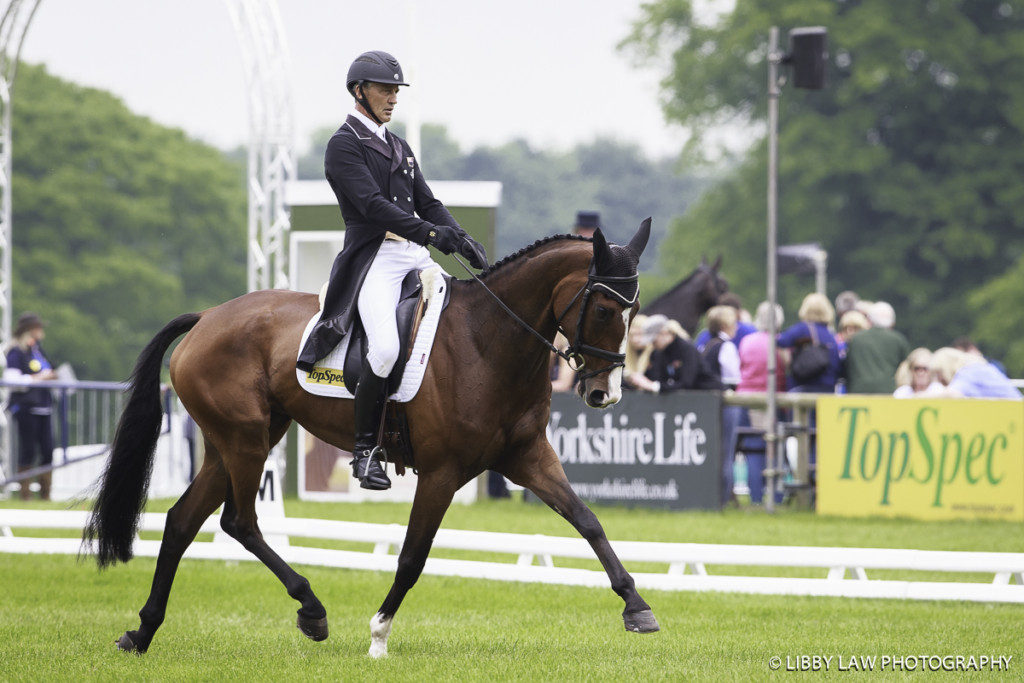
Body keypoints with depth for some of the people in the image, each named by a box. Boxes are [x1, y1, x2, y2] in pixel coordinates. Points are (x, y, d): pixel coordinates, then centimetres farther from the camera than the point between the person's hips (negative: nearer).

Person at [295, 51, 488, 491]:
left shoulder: (399, 147, 24)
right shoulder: (344, 146, -3)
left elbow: (427, 203, 21)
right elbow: (372, 204, -17)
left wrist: (463, 240, 2)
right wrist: (430, 233, -28)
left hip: (416, 256, 8)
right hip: (375, 259, -8)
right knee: (385, 347, -27)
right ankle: (365, 449, -15)